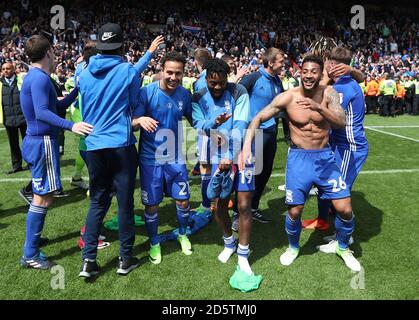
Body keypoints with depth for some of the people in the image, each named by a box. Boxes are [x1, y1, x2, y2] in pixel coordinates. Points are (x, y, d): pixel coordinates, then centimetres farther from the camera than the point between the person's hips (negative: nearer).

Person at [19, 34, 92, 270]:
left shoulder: (36, 77, 16)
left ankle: (33, 238, 33)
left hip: (37, 141, 11)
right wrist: (72, 126, -39)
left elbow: (58, 106, 19)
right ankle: (30, 255, 2)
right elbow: (42, 112, -27)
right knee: (44, 197, -6)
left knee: (41, 195, 20)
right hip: (43, 142, -11)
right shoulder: (40, 78, -15)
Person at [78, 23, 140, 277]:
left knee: (97, 203, 13)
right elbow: (136, 107, 4)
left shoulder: (85, 74, 5)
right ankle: (125, 259, 18)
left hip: (94, 145, 4)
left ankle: (89, 260, 11)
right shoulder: (129, 71, -6)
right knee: (125, 202, 7)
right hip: (122, 144, -4)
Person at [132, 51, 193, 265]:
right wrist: (140, 120, -38)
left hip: (175, 158, 3)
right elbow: (132, 122, -15)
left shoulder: (184, 94, -2)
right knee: (151, 205, 7)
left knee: (183, 200, 8)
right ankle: (154, 243, 31)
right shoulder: (146, 92, -14)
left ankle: (183, 234, 38)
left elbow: (192, 119, 12)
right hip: (151, 158, -3)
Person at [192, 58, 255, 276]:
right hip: (218, 158, 3)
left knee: (244, 206, -4)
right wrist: (213, 123, -32)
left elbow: (239, 127, -18)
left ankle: (243, 255, 13)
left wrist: (230, 157, -27)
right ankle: (229, 243, 35)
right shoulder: (198, 98, 1)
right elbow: (198, 126, -10)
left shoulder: (239, 92, -8)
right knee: (219, 206, 7)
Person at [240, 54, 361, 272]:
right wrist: (246, 147, -22)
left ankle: (343, 247, 32)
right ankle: (293, 247, 33)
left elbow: (341, 123, -17)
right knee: (294, 211, 2)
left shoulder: (328, 93, -6)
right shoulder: (288, 97, -10)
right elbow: (258, 118, -9)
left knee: (345, 209, 2)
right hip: (299, 158, -1)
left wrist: (318, 107, -34)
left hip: (325, 157, 2)